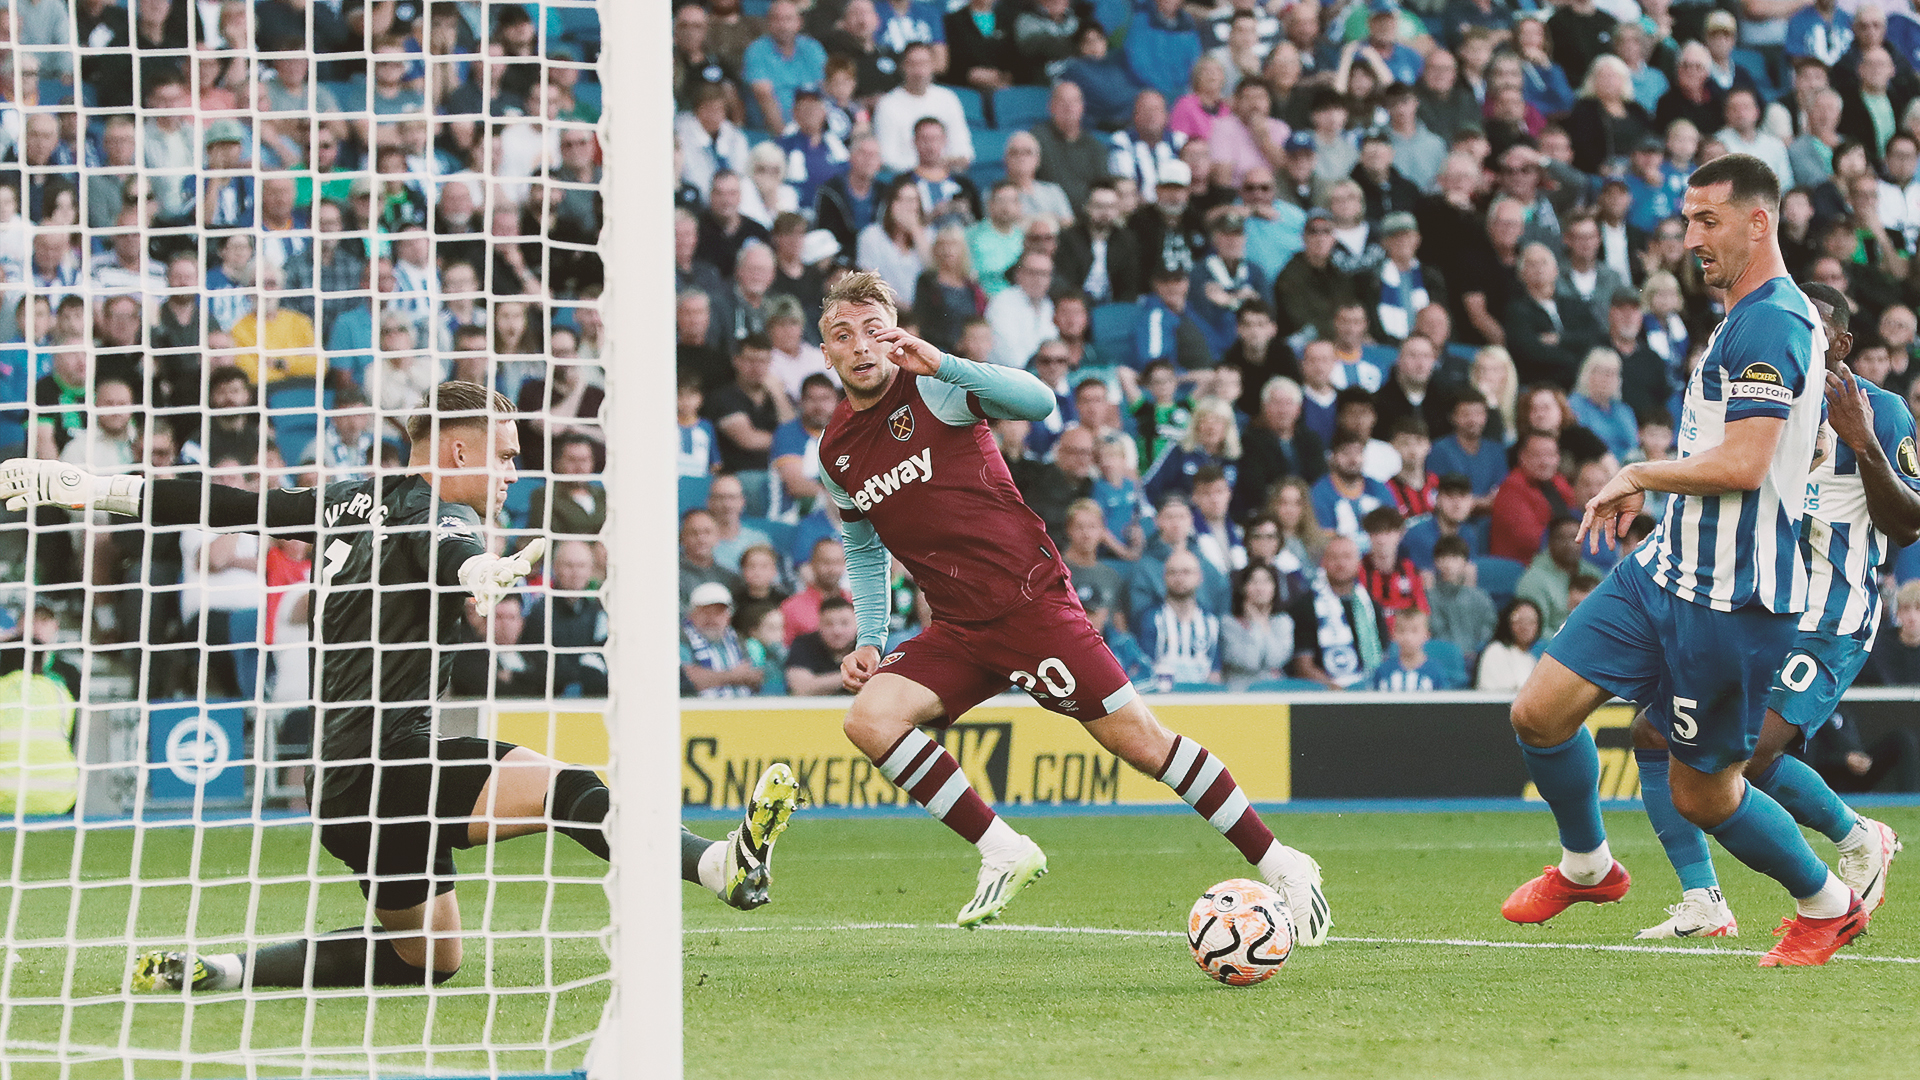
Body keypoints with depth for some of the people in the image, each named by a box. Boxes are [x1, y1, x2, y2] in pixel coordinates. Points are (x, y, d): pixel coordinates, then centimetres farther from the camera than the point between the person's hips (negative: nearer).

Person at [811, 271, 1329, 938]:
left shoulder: (932, 386, -8)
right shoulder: (835, 454, 9)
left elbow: (1039, 401, -25)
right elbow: (865, 552, 24)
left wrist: (943, 363, -33)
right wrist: (869, 641, 11)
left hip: (1030, 599, -6)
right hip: (958, 628, 6)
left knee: (1135, 737, -9)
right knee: (868, 718, -17)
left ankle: (1280, 865, 2)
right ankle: (1003, 854, -9)